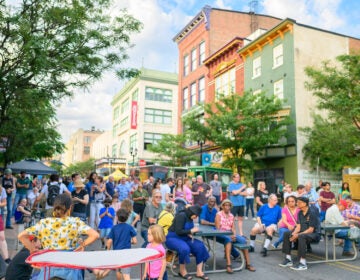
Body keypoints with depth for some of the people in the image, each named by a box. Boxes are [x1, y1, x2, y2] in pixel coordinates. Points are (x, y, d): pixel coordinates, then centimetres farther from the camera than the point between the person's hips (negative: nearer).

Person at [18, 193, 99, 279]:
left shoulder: (44, 223, 0)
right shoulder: (75, 222, -6)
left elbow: (21, 236, -2)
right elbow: (95, 235, -15)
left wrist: (33, 250, 4)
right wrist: (82, 245, -1)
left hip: (49, 267, 2)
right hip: (69, 268, -2)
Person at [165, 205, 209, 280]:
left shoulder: (190, 218, 5)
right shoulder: (181, 215, -20)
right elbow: (178, 231, -25)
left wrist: (190, 233, -5)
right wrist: (191, 231, -17)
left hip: (184, 238, 8)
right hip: (172, 238, -8)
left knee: (200, 246, -15)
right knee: (185, 248, -36)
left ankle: (199, 272, -10)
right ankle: (182, 270, -11)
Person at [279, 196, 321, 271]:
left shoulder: (312, 213, -16)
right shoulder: (300, 213, 8)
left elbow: (311, 230, -20)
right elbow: (298, 226, 3)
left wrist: (298, 235, -25)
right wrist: (293, 234, -16)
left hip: (314, 234, -8)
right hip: (303, 232, 8)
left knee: (301, 237, -37)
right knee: (286, 234, -5)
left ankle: (303, 264, -32)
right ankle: (288, 259, -1)